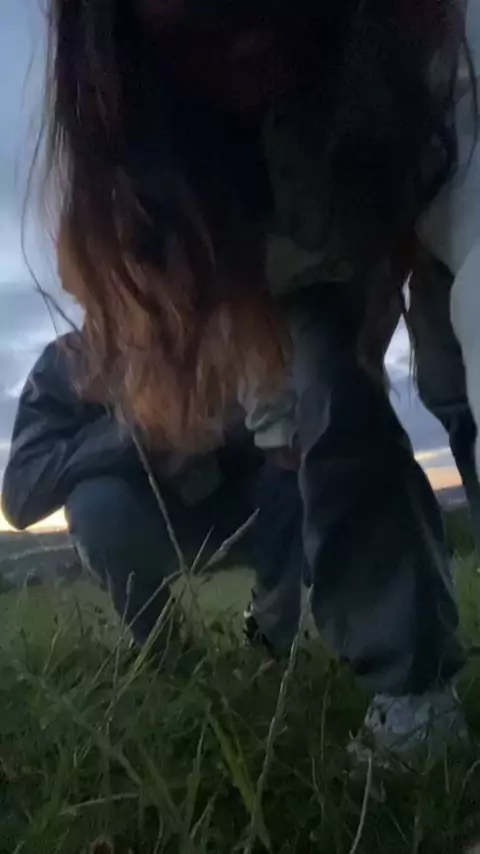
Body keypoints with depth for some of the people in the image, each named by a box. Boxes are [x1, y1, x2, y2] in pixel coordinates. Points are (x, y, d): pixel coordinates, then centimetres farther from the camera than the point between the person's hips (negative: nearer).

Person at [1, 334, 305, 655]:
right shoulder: (74, 360, -24)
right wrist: (128, 429, -43)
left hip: (235, 510, 1)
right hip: (145, 526, 0)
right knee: (98, 503, -33)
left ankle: (271, 634, 0)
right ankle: (158, 643, -4)